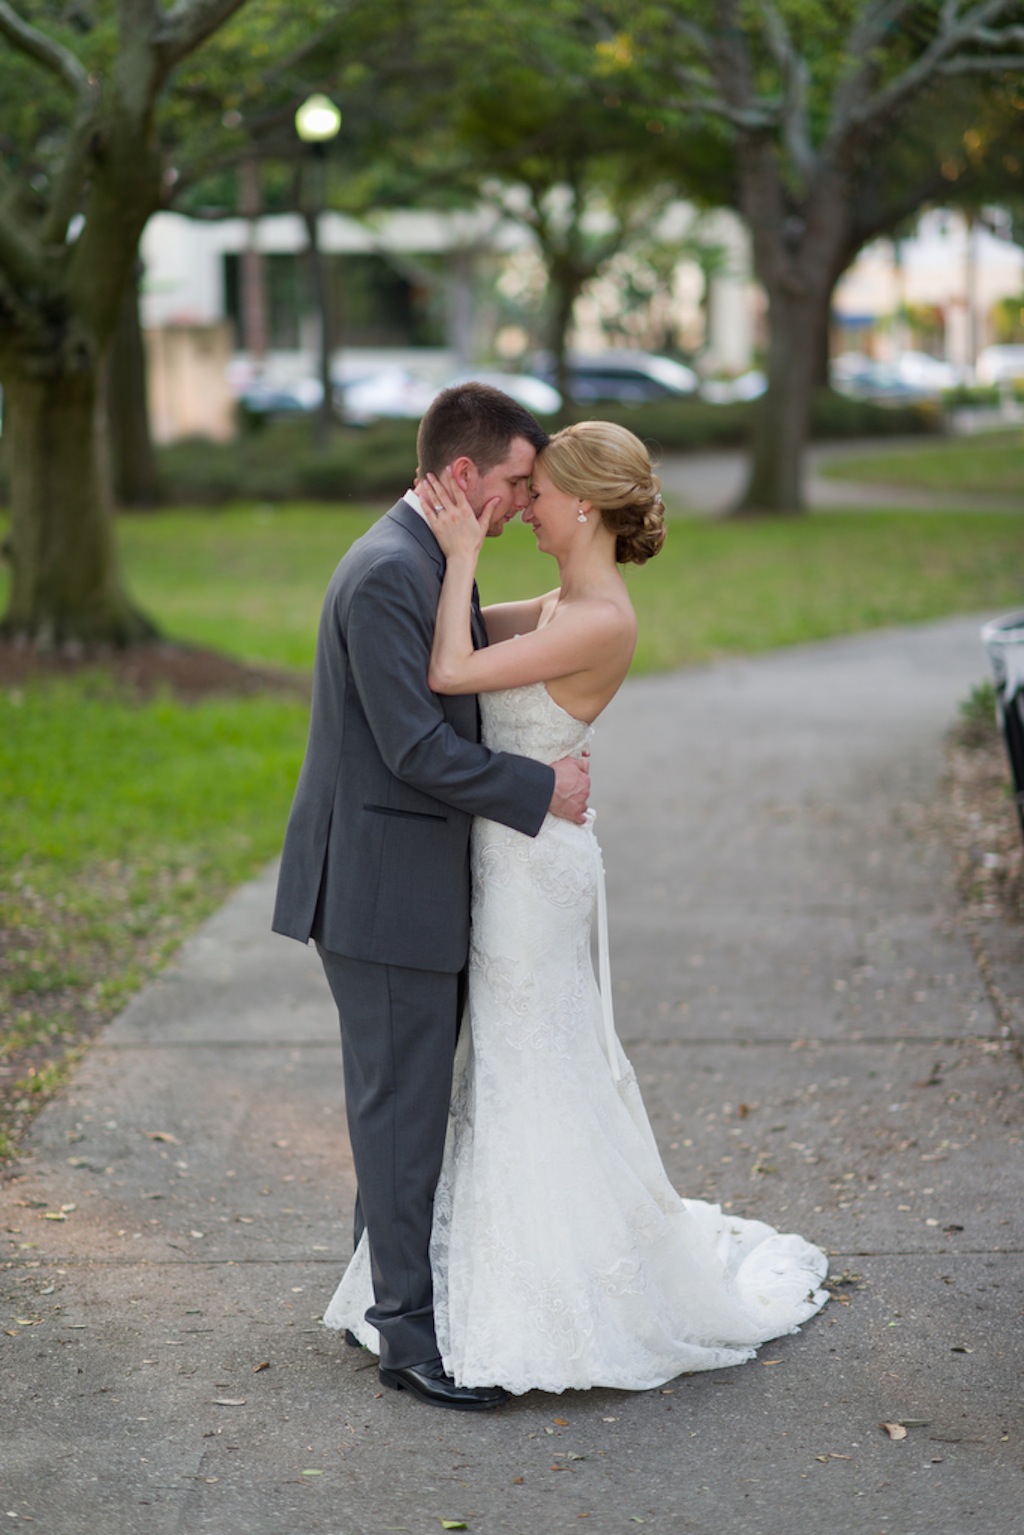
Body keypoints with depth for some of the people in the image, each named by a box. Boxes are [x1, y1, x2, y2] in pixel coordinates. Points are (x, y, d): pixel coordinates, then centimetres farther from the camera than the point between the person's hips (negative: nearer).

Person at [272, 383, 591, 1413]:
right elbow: (416, 747, -23)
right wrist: (542, 790, -15)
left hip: (414, 880, 10)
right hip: (382, 885, -10)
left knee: (405, 1094, 18)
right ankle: (409, 1332, 7)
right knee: (402, 1103, -2)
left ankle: (386, 1280, 31)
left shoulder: (427, 559, 12)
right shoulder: (389, 572, -20)